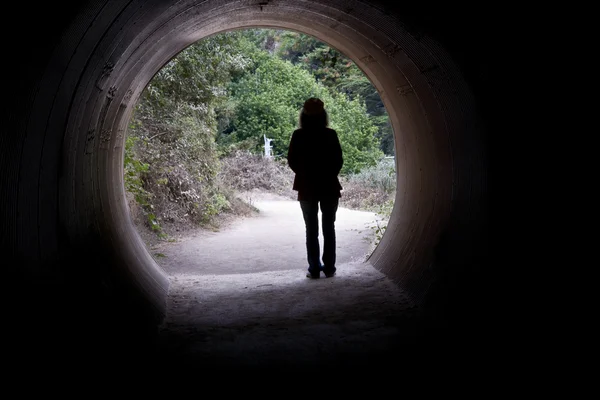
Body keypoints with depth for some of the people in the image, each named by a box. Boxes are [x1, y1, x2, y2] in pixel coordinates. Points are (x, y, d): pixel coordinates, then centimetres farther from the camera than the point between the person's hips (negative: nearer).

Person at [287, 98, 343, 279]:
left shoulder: (298, 136, -6)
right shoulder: (330, 134, -5)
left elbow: (292, 161, -3)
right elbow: (339, 161, -3)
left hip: (307, 188, 0)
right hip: (329, 187, 0)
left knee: (311, 230, 5)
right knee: (329, 228, 7)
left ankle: (314, 269, 5)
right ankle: (329, 268, 9)